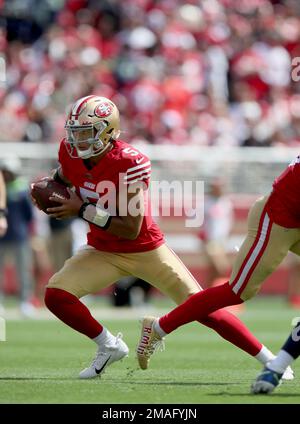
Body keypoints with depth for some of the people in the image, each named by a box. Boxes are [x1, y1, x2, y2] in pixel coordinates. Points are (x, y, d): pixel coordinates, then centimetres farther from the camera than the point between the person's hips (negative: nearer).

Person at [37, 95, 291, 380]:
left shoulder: (129, 163, -28)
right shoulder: (70, 152, -11)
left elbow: (130, 229, -29)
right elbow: (62, 177, 17)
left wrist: (83, 210, -30)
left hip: (145, 250, -5)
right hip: (103, 252, 5)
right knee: (56, 295, -16)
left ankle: (268, 360, 6)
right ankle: (109, 347, 7)